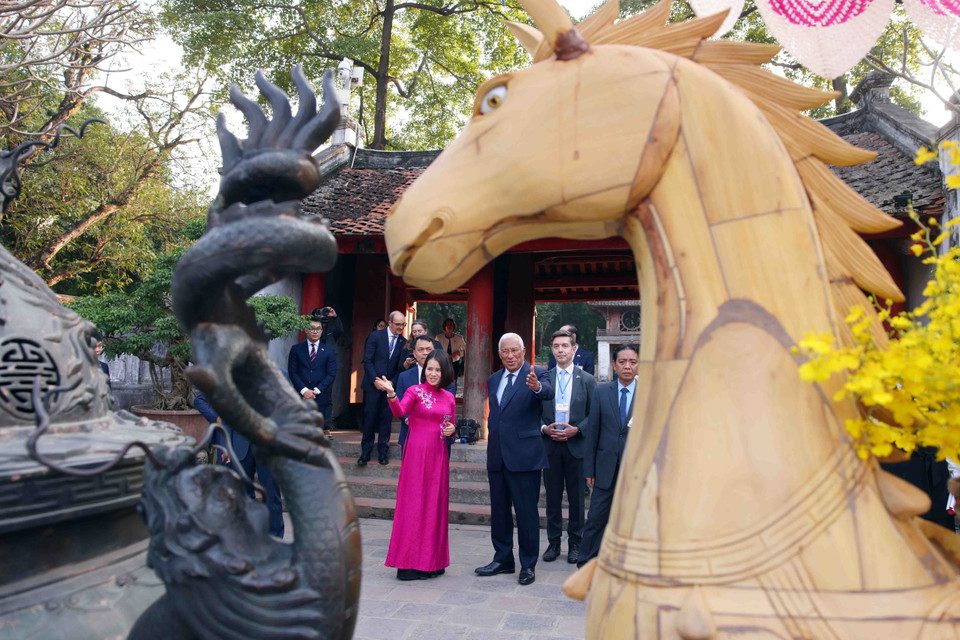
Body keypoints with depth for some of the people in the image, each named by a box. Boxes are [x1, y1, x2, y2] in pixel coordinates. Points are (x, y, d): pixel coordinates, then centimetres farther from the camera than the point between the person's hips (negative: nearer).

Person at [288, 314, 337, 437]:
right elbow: (292, 372, 3)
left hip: (322, 398, 0)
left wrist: (316, 390, -8)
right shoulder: (296, 349, 10)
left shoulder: (329, 350, 9)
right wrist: (304, 390, -10)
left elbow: (331, 374, 3)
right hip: (301, 397, 0)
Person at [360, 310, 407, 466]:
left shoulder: (403, 342, 5)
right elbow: (367, 360, -4)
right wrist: (375, 380, -11)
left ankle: (383, 453, 14)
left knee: (386, 419, 4)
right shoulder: (375, 336, -2)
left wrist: (392, 382, -7)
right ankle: (365, 453, 11)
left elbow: (402, 367, 6)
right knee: (369, 417, 0)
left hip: (390, 385, 2)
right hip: (373, 384, -2)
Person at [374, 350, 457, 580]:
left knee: (436, 504, 9)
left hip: (438, 455, 5)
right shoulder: (415, 391, -3)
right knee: (414, 503, -3)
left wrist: (451, 430, -2)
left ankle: (432, 561, 20)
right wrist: (391, 394, -40)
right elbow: (399, 411, -21)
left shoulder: (449, 398, 11)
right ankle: (409, 563, 6)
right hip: (417, 452, -5)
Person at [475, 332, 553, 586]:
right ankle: (503, 559, 30)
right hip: (497, 456, 6)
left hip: (523, 456, -6)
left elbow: (548, 392, -28)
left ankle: (528, 565, 17)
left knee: (527, 513, 2)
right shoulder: (493, 380, 13)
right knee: (499, 511, 15)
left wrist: (537, 387, -51)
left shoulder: (536, 375, -5)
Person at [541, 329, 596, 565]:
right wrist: (545, 429, -9)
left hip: (577, 446, -1)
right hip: (550, 446, 1)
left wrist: (576, 430, -12)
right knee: (552, 498, 9)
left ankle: (574, 544, 19)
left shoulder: (587, 380, 3)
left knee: (576, 499, 6)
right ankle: (553, 543, 21)